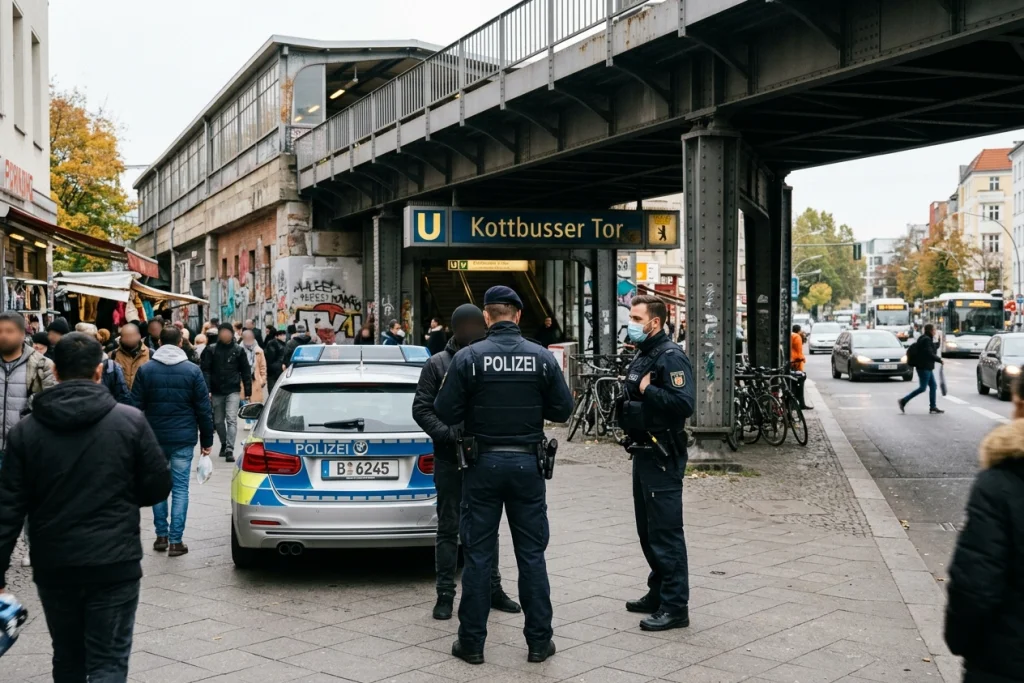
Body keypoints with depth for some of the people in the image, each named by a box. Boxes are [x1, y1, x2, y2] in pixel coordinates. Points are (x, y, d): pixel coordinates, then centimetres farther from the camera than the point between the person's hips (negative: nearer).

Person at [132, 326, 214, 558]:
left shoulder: (145, 370, -1)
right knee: (180, 488, 2)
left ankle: (161, 535, 18)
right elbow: (203, 409, -3)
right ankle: (175, 540, 1)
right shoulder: (192, 371, -4)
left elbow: (136, 407, 0)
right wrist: (207, 439, 4)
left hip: (154, 437, 2)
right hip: (183, 438, -2)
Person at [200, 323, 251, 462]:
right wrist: (207, 390, -14)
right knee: (218, 421, 14)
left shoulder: (238, 350, 0)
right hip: (216, 391, 2)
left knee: (231, 419, -13)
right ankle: (224, 444, 34)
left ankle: (229, 449, -15)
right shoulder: (211, 350, -1)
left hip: (233, 391, -2)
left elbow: (245, 371, 3)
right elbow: (205, 370, -4)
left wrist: (247, 391, 0)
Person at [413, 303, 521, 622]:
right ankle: (445, 594, 13)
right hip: (450, 461, -2)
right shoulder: (438, 364, -1)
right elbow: (421, 408, -3)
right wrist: (449, 434, -16)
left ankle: (493, 588, 23)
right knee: (448, 528, 6)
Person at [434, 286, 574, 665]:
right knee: (532, 555, 9)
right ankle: (539, 641, 14)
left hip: (483, 463, -1)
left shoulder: (468, 357, -9)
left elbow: (445, 413, -9)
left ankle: (472, 642, 13)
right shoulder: (542, 357, -4)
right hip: (527, 463, 1)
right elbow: (563, 409, 0)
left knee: (478, 555, 7)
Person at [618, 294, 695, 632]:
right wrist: (624, 400, 8)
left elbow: (684, 403, -27)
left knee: (665, 531, -6)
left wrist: (648, 391, -22)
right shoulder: (642, 355, 16)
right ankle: (658, 593, 29)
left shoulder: (671, 357, -15)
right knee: (648, 529, 17)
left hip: (662, 457, -10)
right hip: (643, 452, 10)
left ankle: (675, 607, 0)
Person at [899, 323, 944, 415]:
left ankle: (933, 407, 10)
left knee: (933, 386, 9)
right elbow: (929, 354, -22)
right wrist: (939, 359, -10)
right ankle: (903, 401, -2)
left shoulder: (925, 339, 15)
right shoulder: (926, 340, -16)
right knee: (922, 388, -7)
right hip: (924, 367, -11)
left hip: (927, 367, 11)